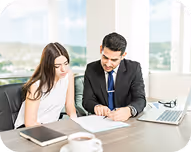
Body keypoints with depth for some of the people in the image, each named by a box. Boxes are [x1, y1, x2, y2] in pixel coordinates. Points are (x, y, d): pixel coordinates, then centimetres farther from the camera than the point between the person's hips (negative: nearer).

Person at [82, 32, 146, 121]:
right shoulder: (91, 69, -2)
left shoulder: (134, 68, -6)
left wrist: (129, 111, -35)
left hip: (126, 121, 0)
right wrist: (96, 106, -25)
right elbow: (87, 100, -1)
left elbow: (140, 99, -12)